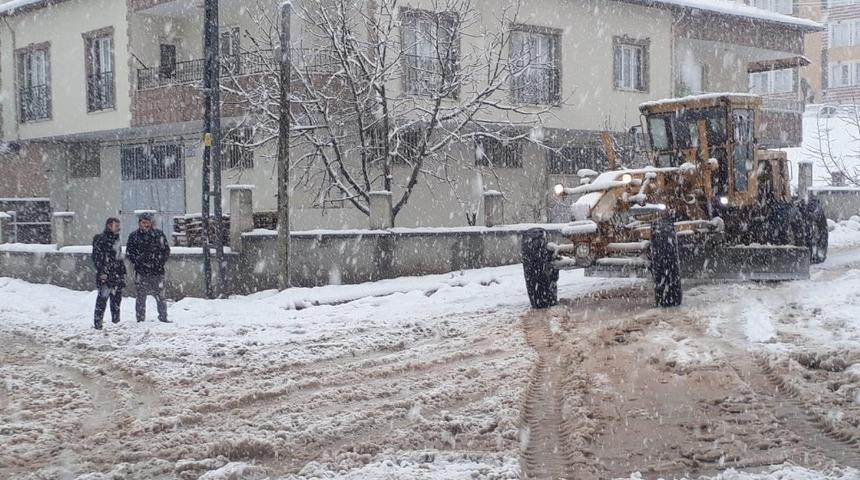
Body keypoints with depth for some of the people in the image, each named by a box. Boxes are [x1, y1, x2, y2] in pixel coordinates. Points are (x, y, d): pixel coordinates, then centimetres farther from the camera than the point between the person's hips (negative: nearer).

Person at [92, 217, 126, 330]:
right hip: (105, 276, -8)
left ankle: (116, 320, 24)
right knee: (102, 298, -7)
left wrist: (123, 272, 22)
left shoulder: (116, 239, 18)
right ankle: (97, 322, -3)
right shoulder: (100, 239, -9)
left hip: (117, 275, 8)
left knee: (117, 297, 12)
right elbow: (96, 257, -14)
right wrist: (101, 272, -19)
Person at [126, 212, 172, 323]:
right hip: (141, 272, 0)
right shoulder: (134, 236, 5)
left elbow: (166, 250, 9)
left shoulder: (158, 234, 6)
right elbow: (129, 253, 7)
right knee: (141, 296, 2)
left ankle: (163, 317, 13)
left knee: (160, 295, 2)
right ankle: (140, 318, 9)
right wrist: (138, 262, -6)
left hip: (157, 271, 1)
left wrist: (160, 262, -4)